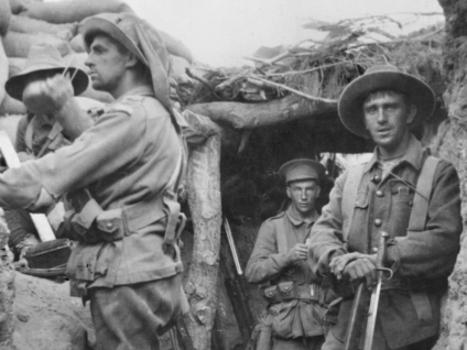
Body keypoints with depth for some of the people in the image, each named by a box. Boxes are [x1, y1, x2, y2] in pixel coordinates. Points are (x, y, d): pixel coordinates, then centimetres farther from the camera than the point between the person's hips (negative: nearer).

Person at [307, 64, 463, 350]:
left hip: (408, 324, -3)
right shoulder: (350, 178, 15)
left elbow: (445, 238, -8)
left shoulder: (439, 173, 4)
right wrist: (341, 259, -17)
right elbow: (323, 231, 6)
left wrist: (383, 259, -19)